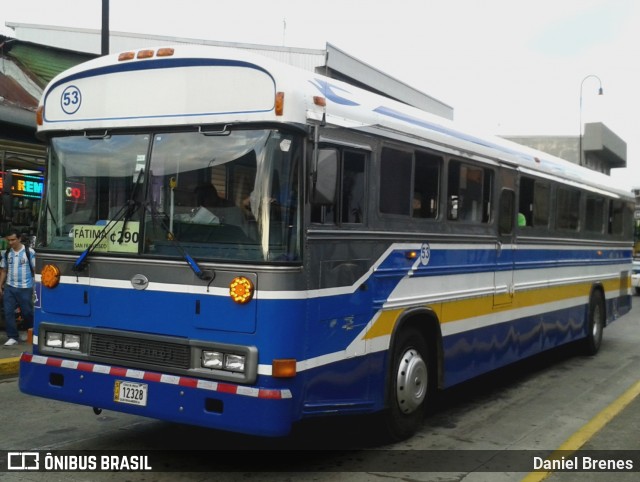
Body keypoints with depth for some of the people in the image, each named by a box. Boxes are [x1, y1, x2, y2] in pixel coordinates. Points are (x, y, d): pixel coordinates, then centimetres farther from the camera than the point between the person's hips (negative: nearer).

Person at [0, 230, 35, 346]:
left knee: (27, 312, 7)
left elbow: (35, 269, -4)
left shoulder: (29, 252, -6)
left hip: (25, 288, -3)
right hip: (9, 287, 4)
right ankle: (13, 337, 4)